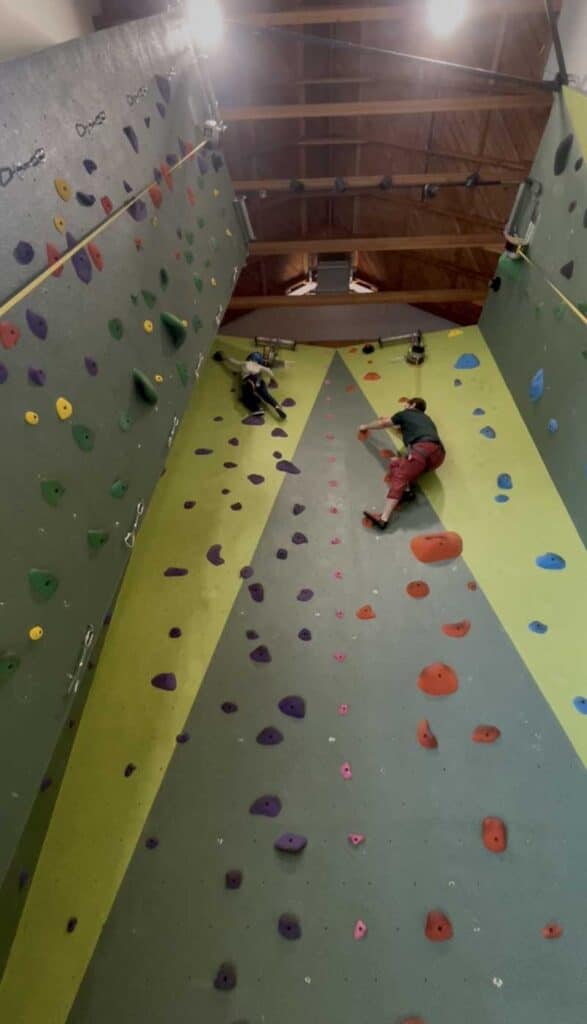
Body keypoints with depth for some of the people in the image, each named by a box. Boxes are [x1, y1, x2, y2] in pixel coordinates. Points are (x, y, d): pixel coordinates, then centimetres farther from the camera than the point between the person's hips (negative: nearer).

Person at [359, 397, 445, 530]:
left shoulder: (406, 414, 23)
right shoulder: (425, 419, 40)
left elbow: (382, 424, 34)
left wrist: (366, 427, 50)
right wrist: (394, 425, 73)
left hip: (424, 448, -7)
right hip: (438, 453, 7)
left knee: (399, 479, -15)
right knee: (396, 463, 18)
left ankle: (383, 518, -29)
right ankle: (405, 490, -10)